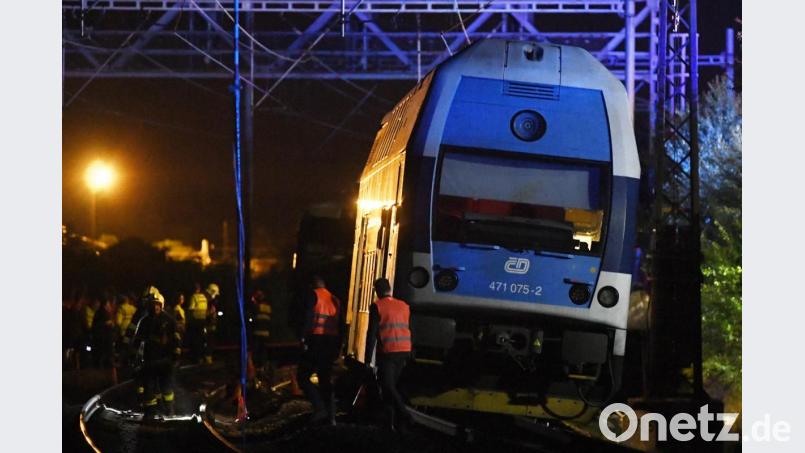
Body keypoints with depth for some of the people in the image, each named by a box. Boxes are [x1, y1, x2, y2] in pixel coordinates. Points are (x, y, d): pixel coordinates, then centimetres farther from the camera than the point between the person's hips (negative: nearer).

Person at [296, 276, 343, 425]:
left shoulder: (313, 295, -1)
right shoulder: (335, 300, 18)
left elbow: (308, 317, -15)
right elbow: (340, 325, 18)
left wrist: (303, 338, -17)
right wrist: (338, 348, 21)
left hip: (316, 340, -6)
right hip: (331, 343, 6)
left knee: (303, 376, -1)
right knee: (326, 379, 12)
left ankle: (319, 407, -16)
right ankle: (331, 416, 5)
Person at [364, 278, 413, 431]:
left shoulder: (377, 306, -6)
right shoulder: (404, 306, 13)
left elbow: (372, 334, -9)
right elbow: (410, 332, 15)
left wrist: (368, 359, -8)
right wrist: (408, 356, 19)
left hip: (387, 352, -6)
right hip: (404, 351, 6)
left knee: (388, 387, -4)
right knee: (392, 386, 14)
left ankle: (404, 414, -20)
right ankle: (392, 421, 12)